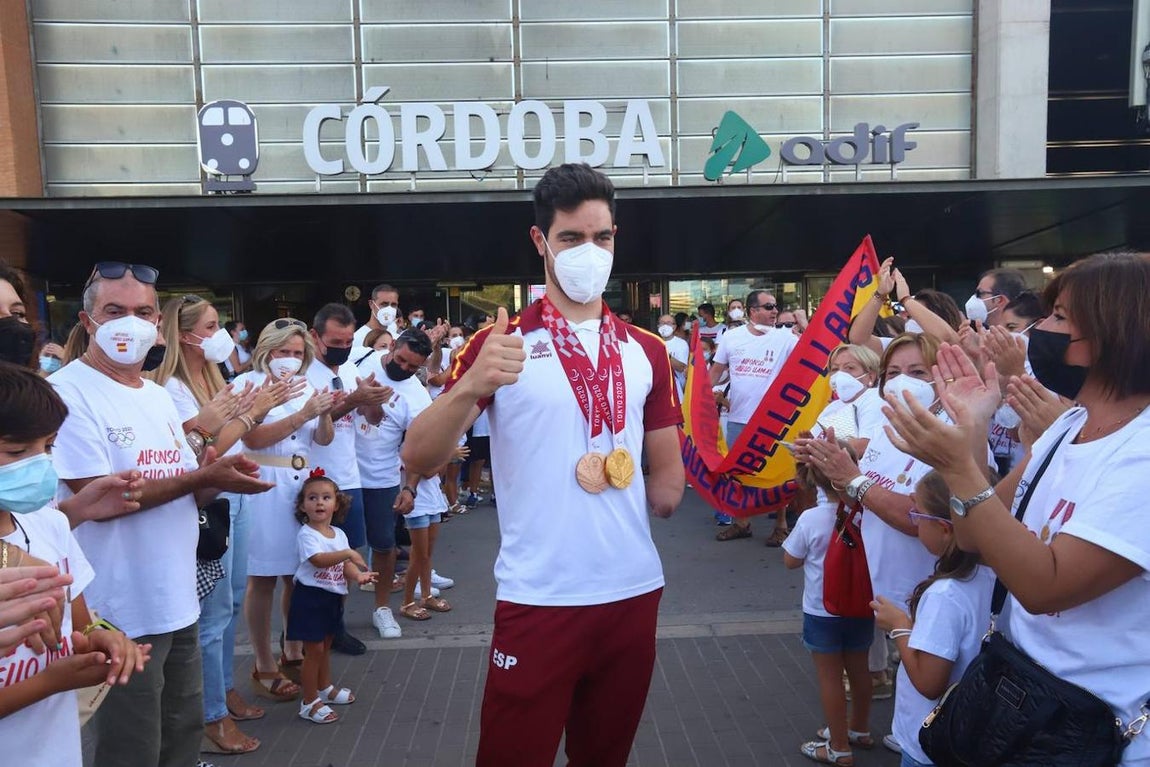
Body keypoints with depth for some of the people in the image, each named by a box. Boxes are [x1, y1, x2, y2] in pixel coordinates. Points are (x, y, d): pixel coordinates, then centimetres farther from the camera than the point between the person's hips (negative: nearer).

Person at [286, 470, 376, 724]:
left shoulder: (339, 534, 5)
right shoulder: (306, 534, -17)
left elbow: (345, 565, 2)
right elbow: (318, 560, -32)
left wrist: (357, 575, -18)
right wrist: (349, 553, -38)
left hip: (332, 597, 7)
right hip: (310, 598, -7)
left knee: (325, 646, 22)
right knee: (314, 650, 0)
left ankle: (325, 688, 40)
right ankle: (309, 701, 12)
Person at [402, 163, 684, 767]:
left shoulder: (646, 350, 7)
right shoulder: (501, 343, -4)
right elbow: (418, 459, -15)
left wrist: (633, 506, 2)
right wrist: (471, 385, -30)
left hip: (634, 591, 4)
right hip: (538, 599, -4)